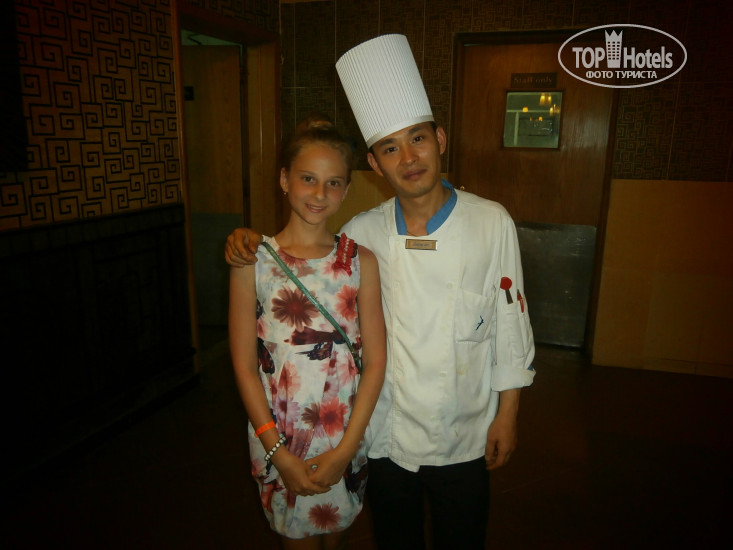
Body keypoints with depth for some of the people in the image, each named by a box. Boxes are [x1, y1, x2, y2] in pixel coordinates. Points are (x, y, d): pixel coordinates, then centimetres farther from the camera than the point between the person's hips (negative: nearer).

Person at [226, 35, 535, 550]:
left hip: (464, 439, -1)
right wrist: (248, 241, -11)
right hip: (385, 435, 1)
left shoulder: (492, 223, -13)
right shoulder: (362, 232, -10)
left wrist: (508, 414, -1)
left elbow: (510, 330, -6)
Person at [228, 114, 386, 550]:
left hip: (346, 440, 1)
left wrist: (345, 449, -10)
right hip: (277, 442, -1)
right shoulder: (252, 261, -10)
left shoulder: (360, 261, -7)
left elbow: (376, 360, -6)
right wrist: (278, 453, -9)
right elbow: (245, 366, -7)